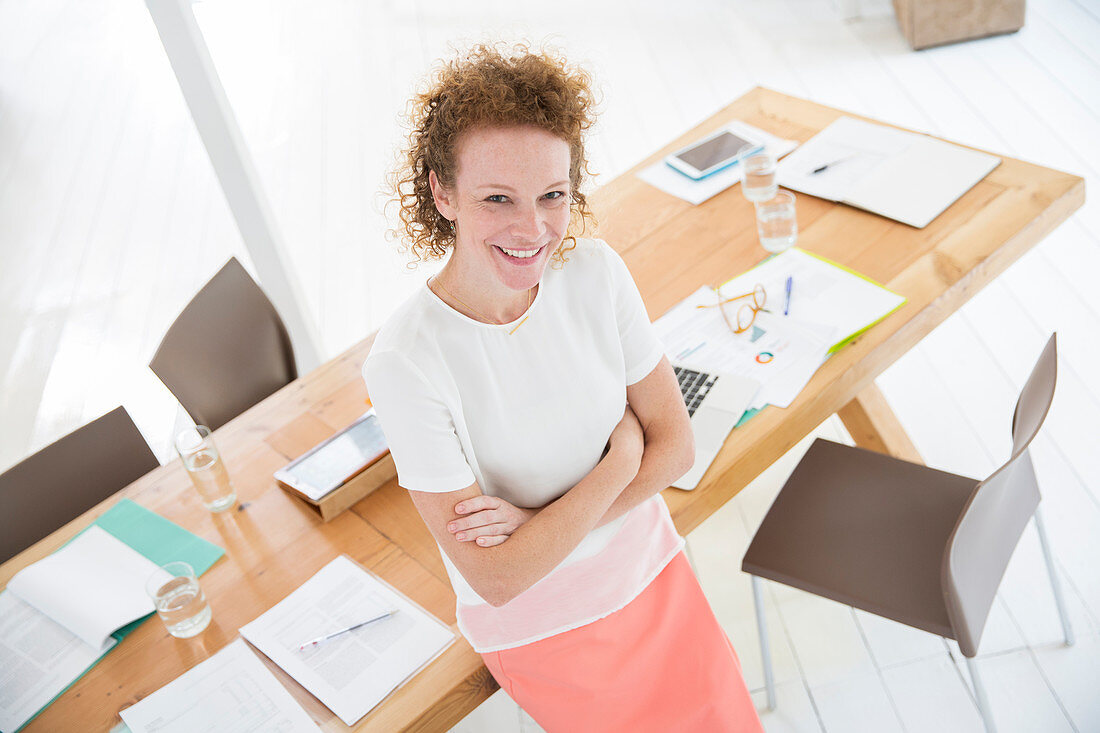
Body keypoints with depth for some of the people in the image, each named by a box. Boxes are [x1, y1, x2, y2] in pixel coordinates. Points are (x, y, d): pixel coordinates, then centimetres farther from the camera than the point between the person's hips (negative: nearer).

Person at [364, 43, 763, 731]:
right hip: (536, 623, -3)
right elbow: (495, 579, -26)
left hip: (652, 573, 4)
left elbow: (675, 445, -10)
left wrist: (540, 521, -22)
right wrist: (622, 456, -20)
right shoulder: (406, 362, -29)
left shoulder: (596, 271, -17)